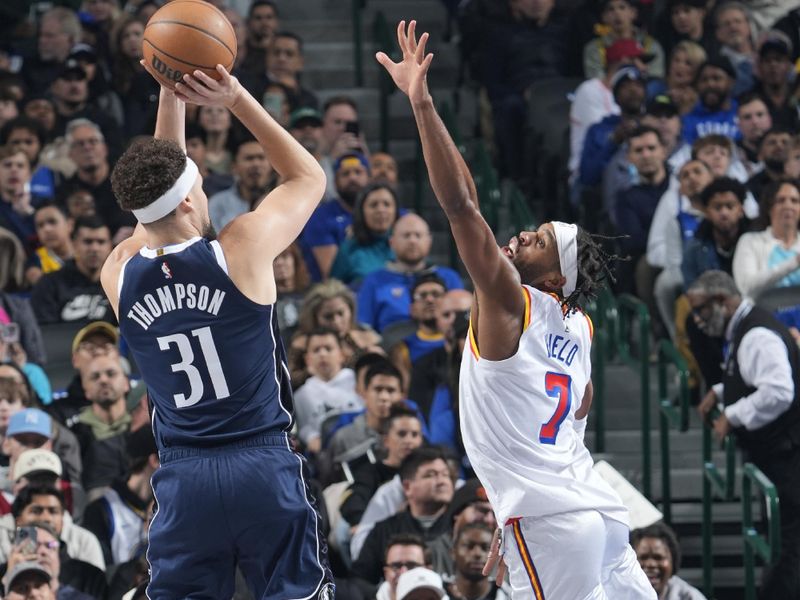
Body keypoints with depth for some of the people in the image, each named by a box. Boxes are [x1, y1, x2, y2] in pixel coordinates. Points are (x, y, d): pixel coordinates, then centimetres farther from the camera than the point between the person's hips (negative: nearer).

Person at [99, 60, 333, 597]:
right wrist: (237, 100, 8)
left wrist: (171, 98, 17)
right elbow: (309, 177, 9)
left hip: (182, 476, 3)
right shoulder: (241, 250, -9)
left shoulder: (119, 276, 1)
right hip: (264, 465, -3)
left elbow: (161, 194, 21)